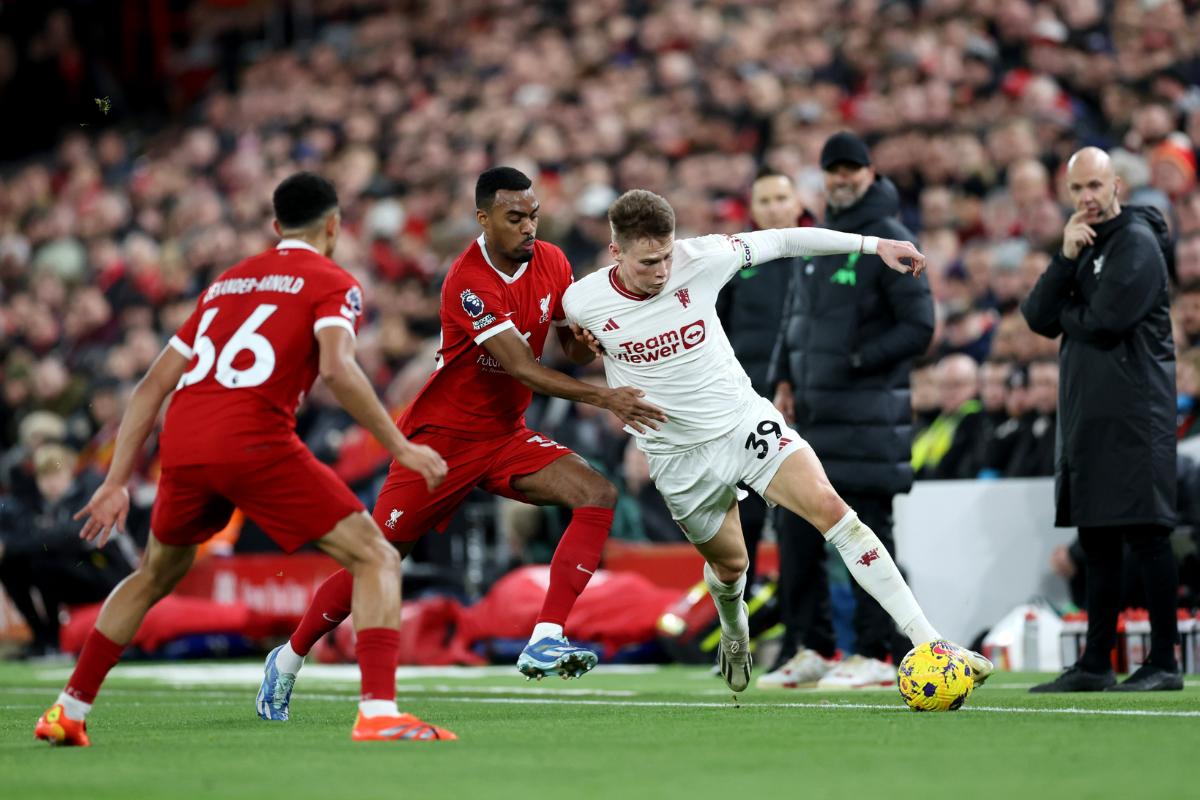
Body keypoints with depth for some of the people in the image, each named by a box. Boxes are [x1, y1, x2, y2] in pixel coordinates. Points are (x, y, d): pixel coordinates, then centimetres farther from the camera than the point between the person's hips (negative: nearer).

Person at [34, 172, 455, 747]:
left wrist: (117, 482, 26)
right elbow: (337, 369, -13)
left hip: (182, 443, 6)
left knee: (156, 574, 31)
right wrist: (399, 447, -7)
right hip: (254, 443, -6)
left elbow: (153, 386, 24)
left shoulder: (227, 282, 26)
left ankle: (68, 710, 34)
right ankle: (378, 711, -17)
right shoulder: (332, 283, 8)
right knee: (377, 560, 1)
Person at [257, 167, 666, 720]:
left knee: (598, 495, -18)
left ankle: (544, 642, -23)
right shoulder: (468, 282, -23)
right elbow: (521, 368, -28)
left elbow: (575, 349, 6)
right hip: (443, 436, -6)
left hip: (505, 436, 6)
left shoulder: (551, 263, -2)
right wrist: (604, 399, -34)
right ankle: (290, 658, 20)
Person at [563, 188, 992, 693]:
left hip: (744, 419, 0)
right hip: (680, 456, 0)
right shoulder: (582, 303, -14)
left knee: (830, 509, -19)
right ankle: (734, 633, 53)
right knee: (729, 564, 12)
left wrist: (874, 244, -4)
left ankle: (925, 639, -23)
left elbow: (784, 241, -3)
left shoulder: (699, 260, -15)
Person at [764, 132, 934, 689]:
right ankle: (808, 651, 15)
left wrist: (855, 362, -15)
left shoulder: (890, 242, -7)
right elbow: (794, 316, 23)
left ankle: (875, 654, -1)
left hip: (867, 412, -8)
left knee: (867, 532, -5)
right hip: (811, 413, 8)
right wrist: (784, 381, 9)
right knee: (796, 530, 7)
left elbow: (918, 328, -11)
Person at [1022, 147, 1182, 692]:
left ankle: (1164, 663, -6)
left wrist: (1063, 312, 2)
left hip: (1132, 416, -9)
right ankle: (1095, 665, 13)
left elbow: (1104, 321, -18)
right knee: (1097, 542, 10)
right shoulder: (1084, 246, 18)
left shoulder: (1136, 243, -7)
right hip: (1086, 416, 9)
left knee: (1146, 535, -8)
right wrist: (1065, 260, -6)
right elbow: (1039, 318, 7)